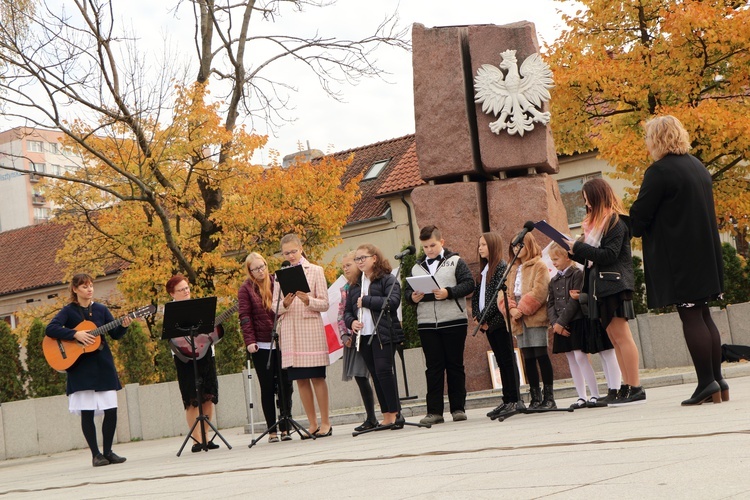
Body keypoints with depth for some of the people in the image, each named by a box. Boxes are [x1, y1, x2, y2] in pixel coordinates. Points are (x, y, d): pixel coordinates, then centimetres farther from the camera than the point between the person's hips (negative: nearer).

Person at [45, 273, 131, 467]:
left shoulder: (101, 309, 8)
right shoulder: (68, 311, -1)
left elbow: (115, 334, 7)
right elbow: (50, 329, -15)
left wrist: (123, 326, -13)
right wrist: (75, 334, -23)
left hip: (103, 365, 3)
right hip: (80, 368, -3)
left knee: (111, 409, 0)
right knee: (87, 411, -4)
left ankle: (108, 452, 12)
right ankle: (96, 454, 6)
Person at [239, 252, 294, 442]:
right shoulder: (246, 289, 1)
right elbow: (244, 316, -4)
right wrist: (249, 341, -13)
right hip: (261, 346, -2)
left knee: (285, 385, 1)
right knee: (267, 388, 1)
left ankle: (285, 428, 8)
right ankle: (272, 430, 5)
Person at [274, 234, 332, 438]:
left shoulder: (315, 271, 3)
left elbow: (324, 304, -1)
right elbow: (274, 308, 8)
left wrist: (307, 300, -19)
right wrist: (285, 303, -14)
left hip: (311, 328, -3)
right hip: (289, 331, 3)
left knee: (317, 377, -3)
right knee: (300, 379, 4)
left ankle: (325, 422, 4)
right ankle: (312, 424, 10)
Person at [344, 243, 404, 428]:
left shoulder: (388, 280, -1)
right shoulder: (355, 286, 18)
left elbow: (393, 302, -17)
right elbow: (347, 311, 19)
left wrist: (366, 301, -14)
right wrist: (351, 322, -3)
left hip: (383, 334, -6)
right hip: (364, 336, 6)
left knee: (383, 371, -14)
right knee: (375, 375, 7)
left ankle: (395, 412, -5)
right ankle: (387, 415, 11)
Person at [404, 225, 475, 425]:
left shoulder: (455, 262, 4)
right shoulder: (416, 268, 15)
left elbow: (469, 284, -6)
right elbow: (408, 291, 13)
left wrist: (449, 292, -19)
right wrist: (412, 297, -9)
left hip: (454, 322, -3)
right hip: (427, 325, 3)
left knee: (455, 365, 4)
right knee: (433, 367, 2)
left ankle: (458, 408, 10)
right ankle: (434, 411, 3)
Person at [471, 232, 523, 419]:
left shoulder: (501, 267, -8)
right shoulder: (484, 269, 18)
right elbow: (476, 295, 15)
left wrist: (485, 317, -15)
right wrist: (478, 316, 0)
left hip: (499, 321, -8)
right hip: (487, 324, 8)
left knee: (507, 360, -6)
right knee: (501, 362, 10)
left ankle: (514, 400, -5)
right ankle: (507, 400, 14)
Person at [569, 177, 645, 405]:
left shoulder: (615, 222, -7)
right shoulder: (596, 223, 20)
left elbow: (609, 255, -17)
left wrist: (578, 247, -14)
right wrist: (575, 252, 5)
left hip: (614, 284, -9)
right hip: (601, 286, 9)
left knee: (621, 336, -11)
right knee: (614, 338, 6)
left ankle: (635, 388, -10)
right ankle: (626, 387, 7)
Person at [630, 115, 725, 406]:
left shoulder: (659, 172, -14)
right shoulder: (698, 167, 13)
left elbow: (640, 215, -14)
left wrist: (635, 229, 9)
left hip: (678, 257, -8)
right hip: (705, 251, 8)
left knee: (690, 316, -5)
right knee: (703, 315, 12)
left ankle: (706, 383, -6)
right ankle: (717, 380, 13)